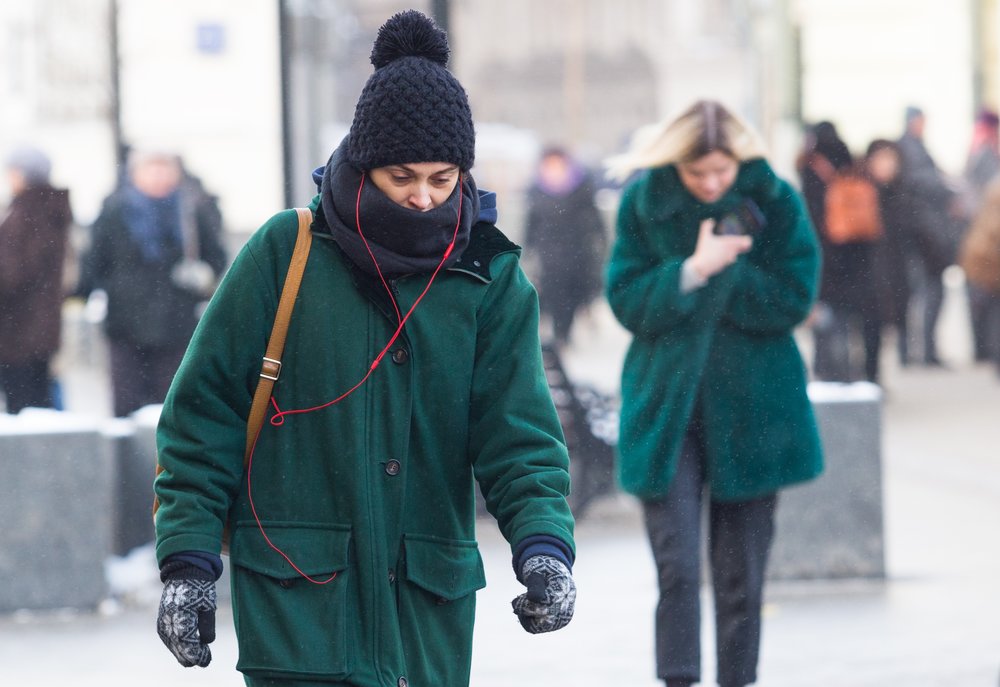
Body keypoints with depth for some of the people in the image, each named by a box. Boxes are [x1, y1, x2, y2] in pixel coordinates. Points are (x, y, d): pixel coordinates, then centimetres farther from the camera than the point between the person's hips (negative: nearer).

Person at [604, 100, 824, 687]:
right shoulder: (643, 202, -3)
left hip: (751, 408, 1)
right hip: (667, 408, 0)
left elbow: (793, 301, -8)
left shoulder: (776, 202, -4)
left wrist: (717, 272, -16)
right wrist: (693, 270, -21)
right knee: (677, 566, -10)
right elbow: (628, 302, -6)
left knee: (742, 574, 7)